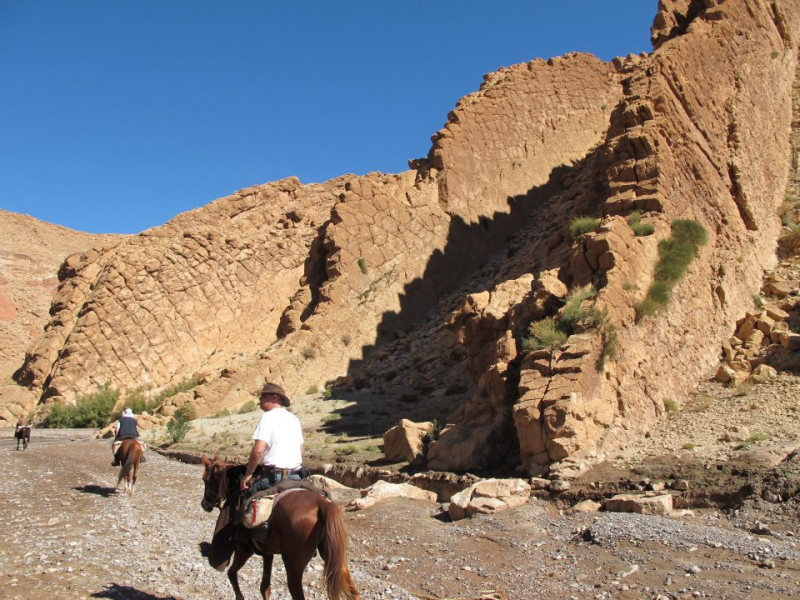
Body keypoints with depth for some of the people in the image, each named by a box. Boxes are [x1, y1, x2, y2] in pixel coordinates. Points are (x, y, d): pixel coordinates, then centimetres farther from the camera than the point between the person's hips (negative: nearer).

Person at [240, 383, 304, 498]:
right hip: (296, 476, 7)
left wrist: (248, 474, -7)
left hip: (273, 476, -7)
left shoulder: (268, 416, -7)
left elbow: (258, 450, -16)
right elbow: (301, 451, 18)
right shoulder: (294, 419, 14)